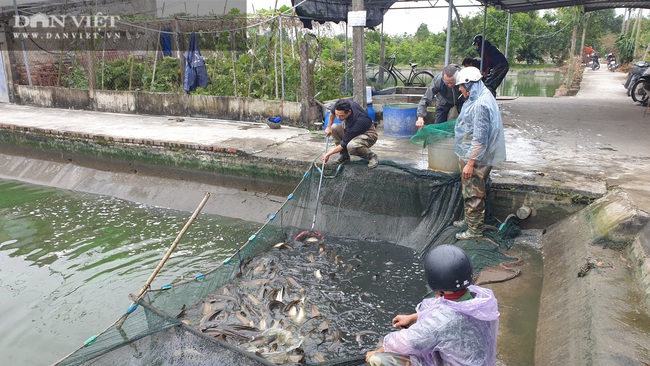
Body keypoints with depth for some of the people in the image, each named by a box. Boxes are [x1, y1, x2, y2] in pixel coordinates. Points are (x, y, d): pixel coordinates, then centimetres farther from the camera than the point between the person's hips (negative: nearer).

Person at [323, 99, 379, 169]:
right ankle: (344, 155, 0)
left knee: (351, 146, -38)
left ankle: (371, 156, -9)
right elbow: (332, 111, 5)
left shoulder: (359, 121, -38)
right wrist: (329, 127, 3)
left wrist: (328, 154, -21)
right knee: (334, 128, -10)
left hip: (368, 134, -8)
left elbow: (344, 143, -28)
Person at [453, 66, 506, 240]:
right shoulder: (477, 99, 9)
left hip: (476, 159, -10)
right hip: (469, 155, 10)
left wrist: (470, 163, -24)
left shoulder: (480, 105, -25)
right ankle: (468, 220, 39)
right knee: (469, 191, 23)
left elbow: (480, 138, -27)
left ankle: (475, 230, 15)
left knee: (473, 194, 2)